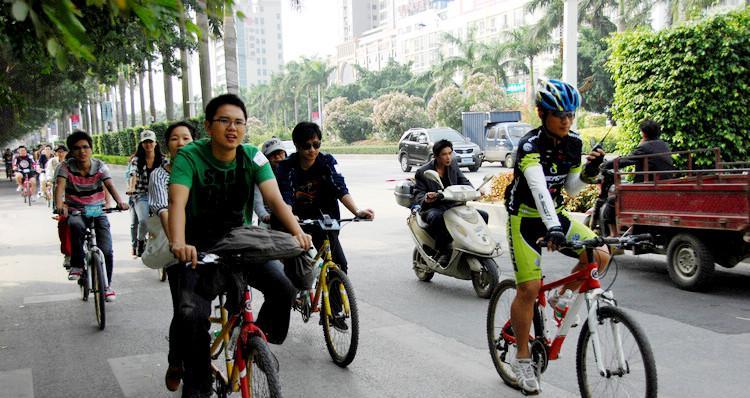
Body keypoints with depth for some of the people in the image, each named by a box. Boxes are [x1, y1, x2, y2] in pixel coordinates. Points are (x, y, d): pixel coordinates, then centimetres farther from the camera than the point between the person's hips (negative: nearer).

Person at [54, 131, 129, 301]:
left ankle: (107, 284, 13)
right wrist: (59, 205, -45)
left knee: (106, 250, -10)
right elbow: (60, 186, -24)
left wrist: (120, 202, -41)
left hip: (97, 211, 1)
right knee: (76, 225, -39)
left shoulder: (99, 166, -7)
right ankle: (76, 265, -22)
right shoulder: (66, 167, -9)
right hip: (75, 211, -1)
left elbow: (110, 185, -20)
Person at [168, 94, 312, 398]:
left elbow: (274, 198, -19)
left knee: (283, 290, -18)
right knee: (192, 313, -21)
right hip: (200, 244, -2)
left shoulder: (253, 157, -8)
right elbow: (177, 202, -29)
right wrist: (178, 244, -48)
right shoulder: (190, 156, -16)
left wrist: (297, 232, -38)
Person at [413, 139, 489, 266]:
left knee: (483, 215, -6)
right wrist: (425, 198, -31)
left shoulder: (453, 165, 10)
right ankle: (442, 251, -26)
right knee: (437, 218, -42)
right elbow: (418, 193, -7)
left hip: (454, 205, 6)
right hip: (433, 208, -5)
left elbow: (464, 181, 12)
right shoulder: (422, 172, -6)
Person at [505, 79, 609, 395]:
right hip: (525, 220, -6)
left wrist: (590, 170, -14)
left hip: (555, 215, 6)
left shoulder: (573, 143, -2)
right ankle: (522, 359, 6)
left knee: (600, 256, -15)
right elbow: (538, 188, -38)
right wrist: (552, 228, -51)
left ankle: (562, 297, 12)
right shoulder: (530, 145, -22)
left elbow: (571, 189, 6)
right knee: (529, 288, -10)